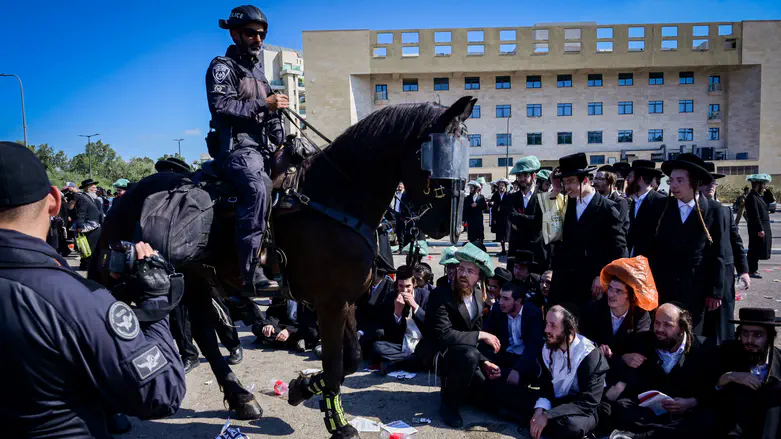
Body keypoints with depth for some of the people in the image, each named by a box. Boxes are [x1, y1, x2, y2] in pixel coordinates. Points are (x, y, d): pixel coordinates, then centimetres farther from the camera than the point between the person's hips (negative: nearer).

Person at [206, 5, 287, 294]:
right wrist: (263, 104, -19)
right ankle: (252, 274, -37)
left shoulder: (258, 70, 26)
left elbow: (270, 117, 27)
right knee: (257, 189, -33)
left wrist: (283, 147, 15)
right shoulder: (223, 67, 2)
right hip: (236, 146, -9)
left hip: (263, 149, 9)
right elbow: (221, 106, -16)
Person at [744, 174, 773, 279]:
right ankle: (752, 271, 3)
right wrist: (760, 229, -22)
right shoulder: (752, 197, -18)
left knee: (755, 250, 17)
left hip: (762, 227, 10)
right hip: (758, 228, -10)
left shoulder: (757, 196, 13)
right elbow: (755, 215, -22)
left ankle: (753, 269, 26)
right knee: (754, 250, -4)